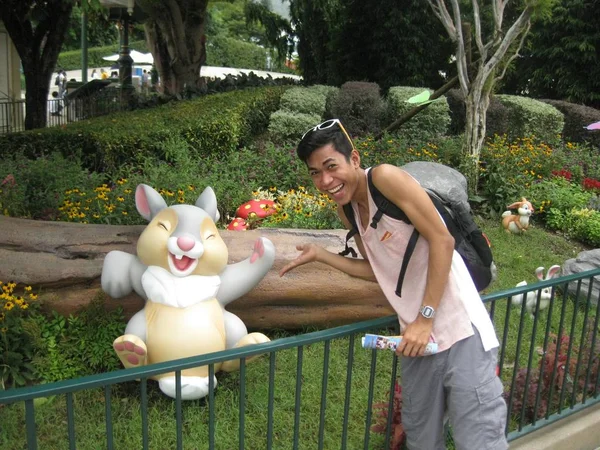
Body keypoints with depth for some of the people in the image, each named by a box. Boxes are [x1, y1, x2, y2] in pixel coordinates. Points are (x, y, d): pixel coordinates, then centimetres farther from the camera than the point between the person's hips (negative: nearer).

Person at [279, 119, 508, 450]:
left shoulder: (385, 177, -13)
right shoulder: (347, 210, 9)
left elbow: (442, 240, -15)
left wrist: (426, 318, -16)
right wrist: (320, 255, 8)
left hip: (458, 330, -8)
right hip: (417, 336, 8)